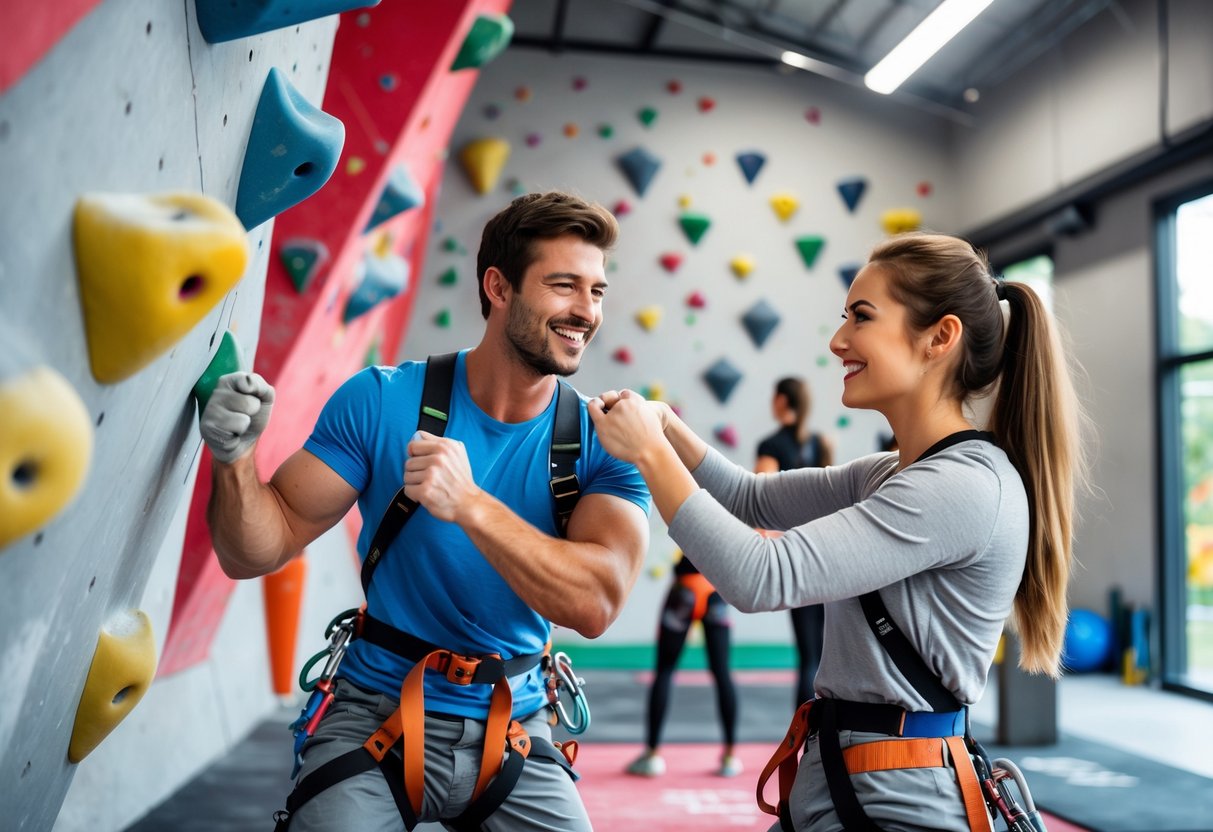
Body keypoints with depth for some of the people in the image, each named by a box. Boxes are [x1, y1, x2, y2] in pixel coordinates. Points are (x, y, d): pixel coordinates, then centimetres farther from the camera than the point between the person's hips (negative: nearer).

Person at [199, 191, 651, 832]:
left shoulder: (606, 443, -7)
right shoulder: (381, 401, -9)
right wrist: (235, 460, -27)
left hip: (514, 732, 1)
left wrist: (470, 504, -34)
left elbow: (597, 604, -23)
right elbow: (257, 553, -7)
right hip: (374, 716, -1)